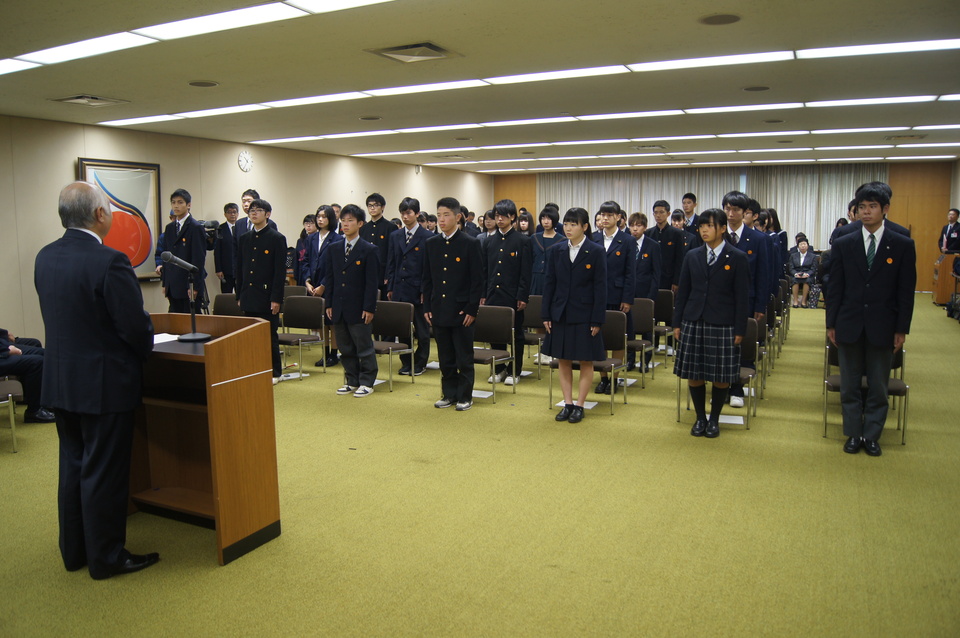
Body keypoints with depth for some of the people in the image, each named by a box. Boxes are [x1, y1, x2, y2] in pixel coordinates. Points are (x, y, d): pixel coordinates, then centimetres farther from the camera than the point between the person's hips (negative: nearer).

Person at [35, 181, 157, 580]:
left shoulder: (45, 258, 2)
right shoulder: (109, 262, -22)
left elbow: (57, 315, 9)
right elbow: (136, 327, -20)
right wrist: (144, 352, 0)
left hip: (59, 379, 8)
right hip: (104, 382, -8)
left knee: (73, 465, 19)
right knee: (104, 471, 5)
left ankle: (74, 551, 33)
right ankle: (106, 558, 19)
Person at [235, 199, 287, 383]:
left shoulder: (277, 239, -4)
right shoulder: (244, 238, 12)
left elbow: (280, 271, -9)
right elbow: (240, 269, 15)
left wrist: (276, 298, -14)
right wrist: (239, 295, 10)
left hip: (267, 297, -5)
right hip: (249, 297, 5)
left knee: (270, 336, 2)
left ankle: (274, 373, 13)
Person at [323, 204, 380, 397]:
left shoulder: (370, 250, -6)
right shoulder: (333, 249, 9)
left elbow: (372, 282, -9)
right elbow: (329, 278, 11)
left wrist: (369, 308, -13)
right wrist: (329, 304, 5)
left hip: (359, 309, -5)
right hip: (339, 308, 5)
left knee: (364, 347, 3)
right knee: (345, 348, 12)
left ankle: (366, 383, 14)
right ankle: (352, 381, 24)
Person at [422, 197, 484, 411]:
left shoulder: (471, 243, -6)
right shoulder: (432, 244, 8)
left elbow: (477, 280, -6)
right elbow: (427, 278, 11)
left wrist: (472, 309, -11)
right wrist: (427, 307, 5)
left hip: (462, 310, -4)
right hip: (439, 310, 4)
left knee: (464, 358, 5)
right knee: (445, 358, 12)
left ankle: (465, 397, 16)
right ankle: (449, 394, 24)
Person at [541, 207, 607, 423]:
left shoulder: (596, 251, -6)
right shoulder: (555, 250, 4)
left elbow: (600, 287, -6)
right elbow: (549, 283, 6)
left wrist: (597, 319, -10)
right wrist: (546, 315, 1)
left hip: (584, 315, -3)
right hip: (560, 314, 3)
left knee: (585, 361, 5)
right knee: (563, 360, 8)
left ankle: (579, 405, 17)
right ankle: (567, 403, 19)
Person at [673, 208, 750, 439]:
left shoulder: (738, 258, -2)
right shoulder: (692, 256, 8)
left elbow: (742, 297, -2)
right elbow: (683, 292, 10)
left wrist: (740, 330, -6)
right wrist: (677, 323, 6)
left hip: (723, 325, -3)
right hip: (693, 322, 3)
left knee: (721, 377, 4)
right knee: (693, 374, 5)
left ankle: (714, 419, 23)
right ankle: (700, 417, 23)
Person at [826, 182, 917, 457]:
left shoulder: (903, 245, -1)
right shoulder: (843, 244, 2)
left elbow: (906, 290, 0)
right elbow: (834, 287, 3)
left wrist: (901, 329, -3)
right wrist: (831, 324, 1)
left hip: (882, 328, -1)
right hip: (850, 326, 1)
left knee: (878, 388, 8)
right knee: (850, 386, 9)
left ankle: (871, 436, 21)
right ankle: (853, 434, 22)